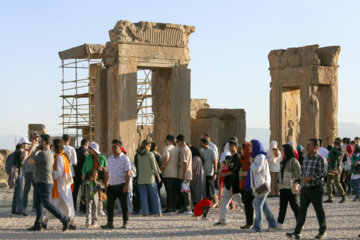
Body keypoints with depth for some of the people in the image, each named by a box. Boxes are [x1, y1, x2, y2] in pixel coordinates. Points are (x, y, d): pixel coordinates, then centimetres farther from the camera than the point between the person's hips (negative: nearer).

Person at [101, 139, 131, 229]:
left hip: (121, 186, -5)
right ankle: (110, 223, 0)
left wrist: (126, 185, -16)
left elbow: (128, 173, -9)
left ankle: (125, 223, 13)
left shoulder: (125, 158, -3)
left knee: (124, 205, 3)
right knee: (109, 205, -2)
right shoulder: (110, 159, 14)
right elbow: (107, 172, 20)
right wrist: (106, 184, 15)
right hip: (111, 186, 5)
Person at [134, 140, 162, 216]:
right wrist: (158, 175, 6)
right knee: (154, 195, 7)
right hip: (150, 178, -2)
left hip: (141, 179, 2)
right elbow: (154, 166, -5)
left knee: (143, 196, 6)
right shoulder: (150, 154, -8)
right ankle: (157, 211, 8)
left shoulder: (137, 155, 0)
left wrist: (137, 176, 15)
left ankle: (145, 212, 4)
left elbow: (136, 166, 5)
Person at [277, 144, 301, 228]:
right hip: (283, 187, 8)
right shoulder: (284, 161, 17)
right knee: (282, 205, 4)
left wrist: (296, 185, -23)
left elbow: (298, 174, -14)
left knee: (294, 205, -2)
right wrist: (280, 185, 19)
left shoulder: (293, 161, -10)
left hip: (291, 188, -8)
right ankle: (280, 222, 3)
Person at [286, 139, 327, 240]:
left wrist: (310, 178, -24)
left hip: (315, 189, -6)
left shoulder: (320, 159, -8)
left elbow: (323, 173, -17)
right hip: (305, 189, 6)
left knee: (319, 210, 6)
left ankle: (322, 231, 21)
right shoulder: (306, 158, 13)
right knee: (302, 210, -2)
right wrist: (301, 186, 19)